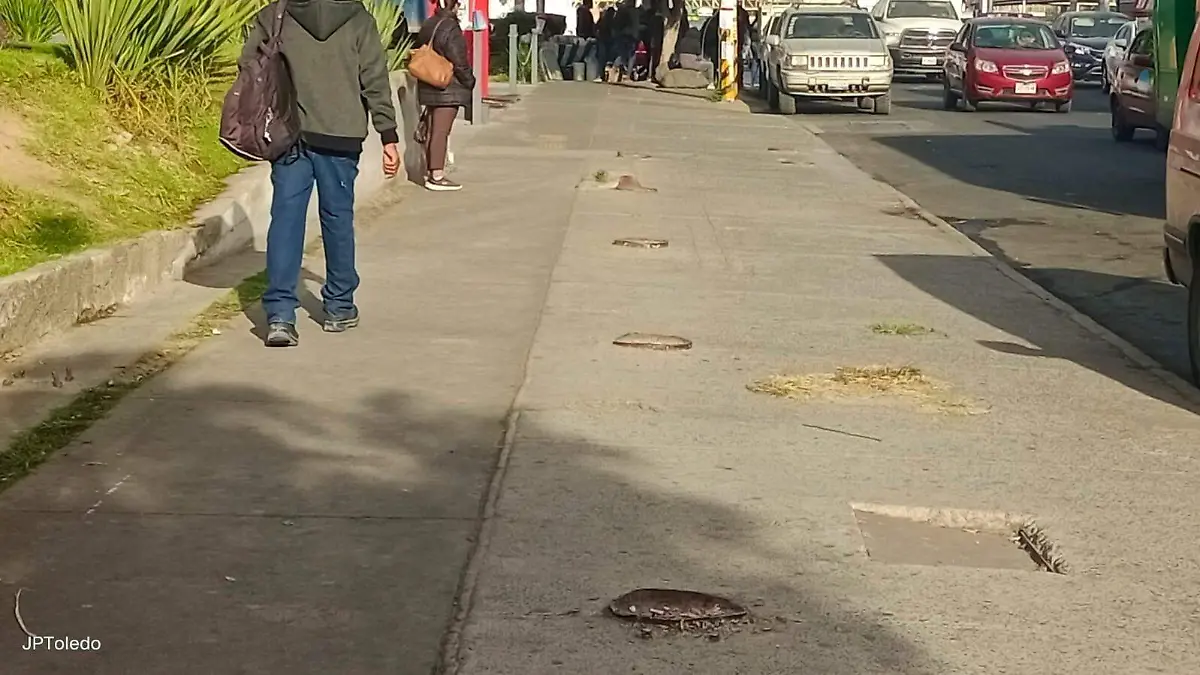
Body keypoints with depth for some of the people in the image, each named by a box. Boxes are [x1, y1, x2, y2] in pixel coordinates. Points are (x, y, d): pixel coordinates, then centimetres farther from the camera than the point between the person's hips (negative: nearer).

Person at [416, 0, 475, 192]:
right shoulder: (450, 28, -16)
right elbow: (459, 61, -17)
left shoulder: (427, 25, 11)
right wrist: (469, 81, -5)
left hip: (428, 88, 9)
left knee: (431, 131, 16)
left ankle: (430, 171, 23)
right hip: (448, 89, -9)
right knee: (441, 131, -8)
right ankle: (436, 176, -8)